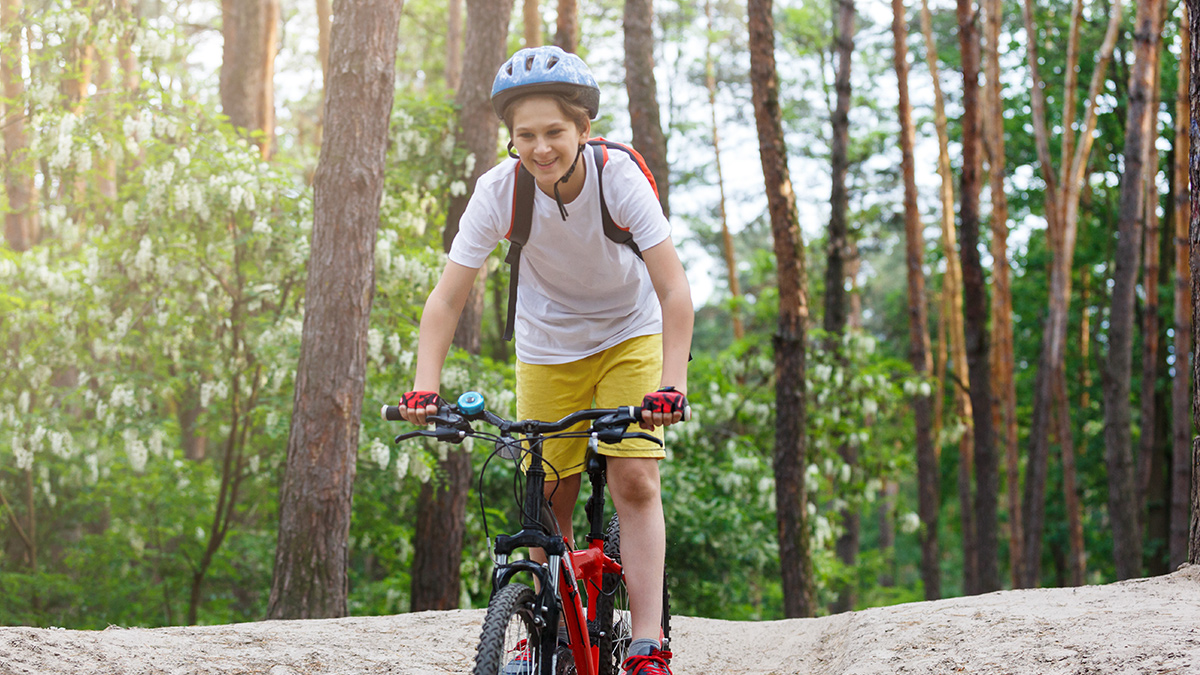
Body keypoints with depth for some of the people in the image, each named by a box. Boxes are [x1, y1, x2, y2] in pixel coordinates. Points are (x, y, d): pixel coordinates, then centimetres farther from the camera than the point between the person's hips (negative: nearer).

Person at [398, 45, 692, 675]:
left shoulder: (619, 177, -29)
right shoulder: (498, 191, -24)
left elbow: (674, 290, -30)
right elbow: (447, 297, -21)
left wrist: (671, 384, -41)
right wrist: (424, 387, -33)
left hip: (628, 337, -2)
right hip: (547, 349, 2)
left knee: (635, 482, -16)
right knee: (548, 502, 2)